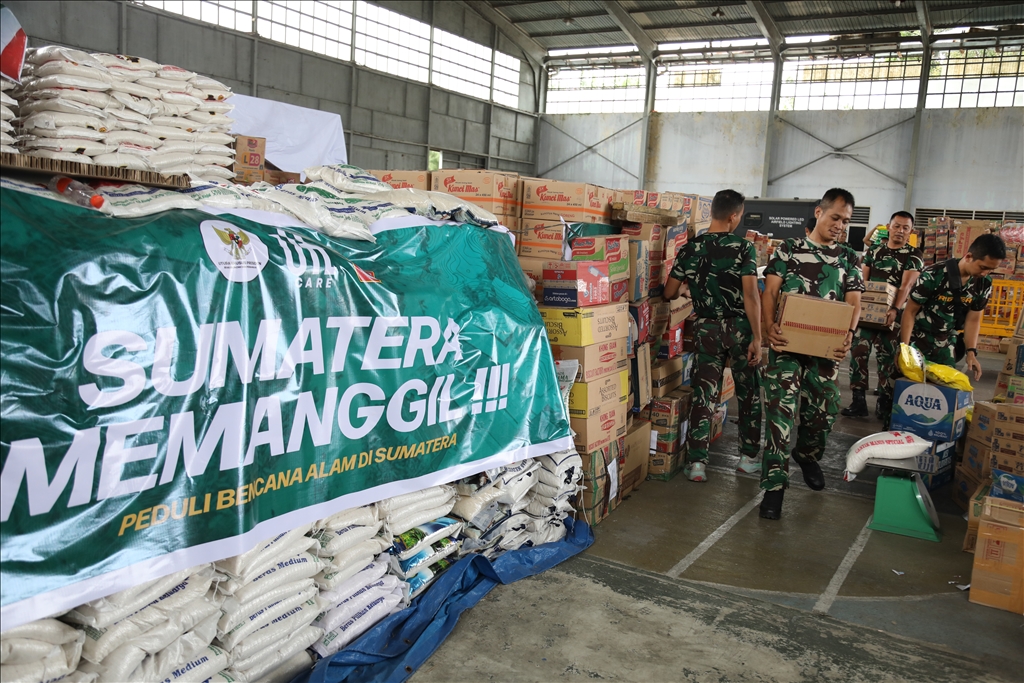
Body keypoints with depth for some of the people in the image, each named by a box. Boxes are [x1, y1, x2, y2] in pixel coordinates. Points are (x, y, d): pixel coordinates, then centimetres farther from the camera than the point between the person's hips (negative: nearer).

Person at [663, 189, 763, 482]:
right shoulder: (744, 248, -9)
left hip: (706, 328, 2)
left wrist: (690, 288, 25)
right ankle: (748, 457, 24)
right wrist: (757, 338, -13)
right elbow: (751, 296, -16)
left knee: (704, 395, 5)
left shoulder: (691, 248, -1)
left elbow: (669, 293, 2)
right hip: (739, 327, -2)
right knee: (749, 392, 15)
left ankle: (696, 463, 1)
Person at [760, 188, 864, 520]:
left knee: (824, 410, 9)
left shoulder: (849, 258, 12)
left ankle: (807, 454, 41)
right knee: (780, 408, -8)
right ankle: (775, 483, -3)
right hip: (786, 342, -3)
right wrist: (770, 325, -19)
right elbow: (770, 291, -1)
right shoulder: (789, 249, 5)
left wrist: (849, 334, -17)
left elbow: (854, 302, 3)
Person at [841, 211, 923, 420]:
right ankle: (859, 401, 3)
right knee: (858, 352, -3)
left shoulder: (914, 256, 0)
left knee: (888, 358, 1)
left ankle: (885, 405, 11)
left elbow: (906, 285, -13)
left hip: (893, 314, -3)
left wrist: (895, 309, -28)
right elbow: (862, 280, 8)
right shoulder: (873, 250, 11)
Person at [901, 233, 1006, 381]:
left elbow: (973, 320, 4)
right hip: (917, 342, -4)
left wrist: (971, 352, -7)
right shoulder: (933, 275, -20)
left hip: (945, 347, 4)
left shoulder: (984, 284, -6)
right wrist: (904, 347, -18)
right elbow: (910, 312, -14)